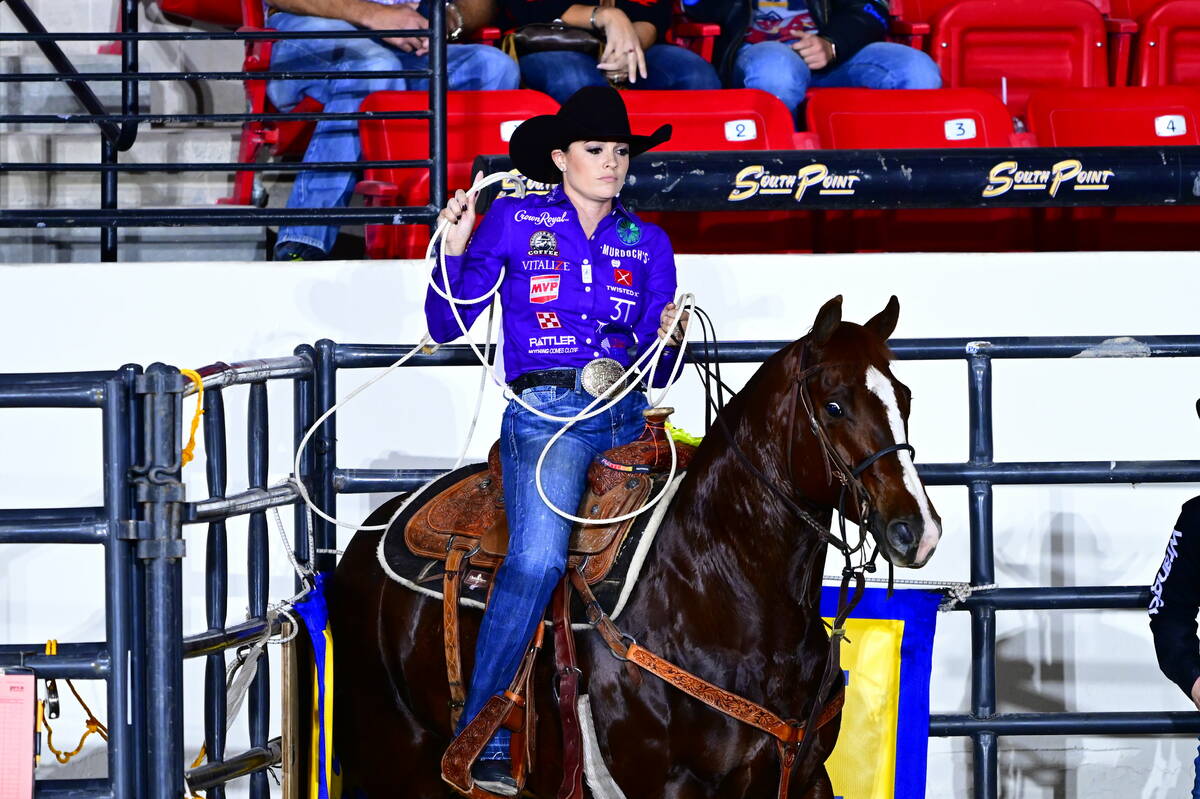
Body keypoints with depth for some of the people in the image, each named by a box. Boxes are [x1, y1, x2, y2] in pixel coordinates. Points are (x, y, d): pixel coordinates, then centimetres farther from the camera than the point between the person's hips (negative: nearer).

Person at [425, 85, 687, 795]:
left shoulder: (648, 244, 17)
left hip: (626, 418, 4)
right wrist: (455, 252, -9)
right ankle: (480, 742, -24)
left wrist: (669, 337, -4)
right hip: (545, 411, -4)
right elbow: (449, 325, 5)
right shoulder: (515, 223, 8)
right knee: (538, 558, -27)